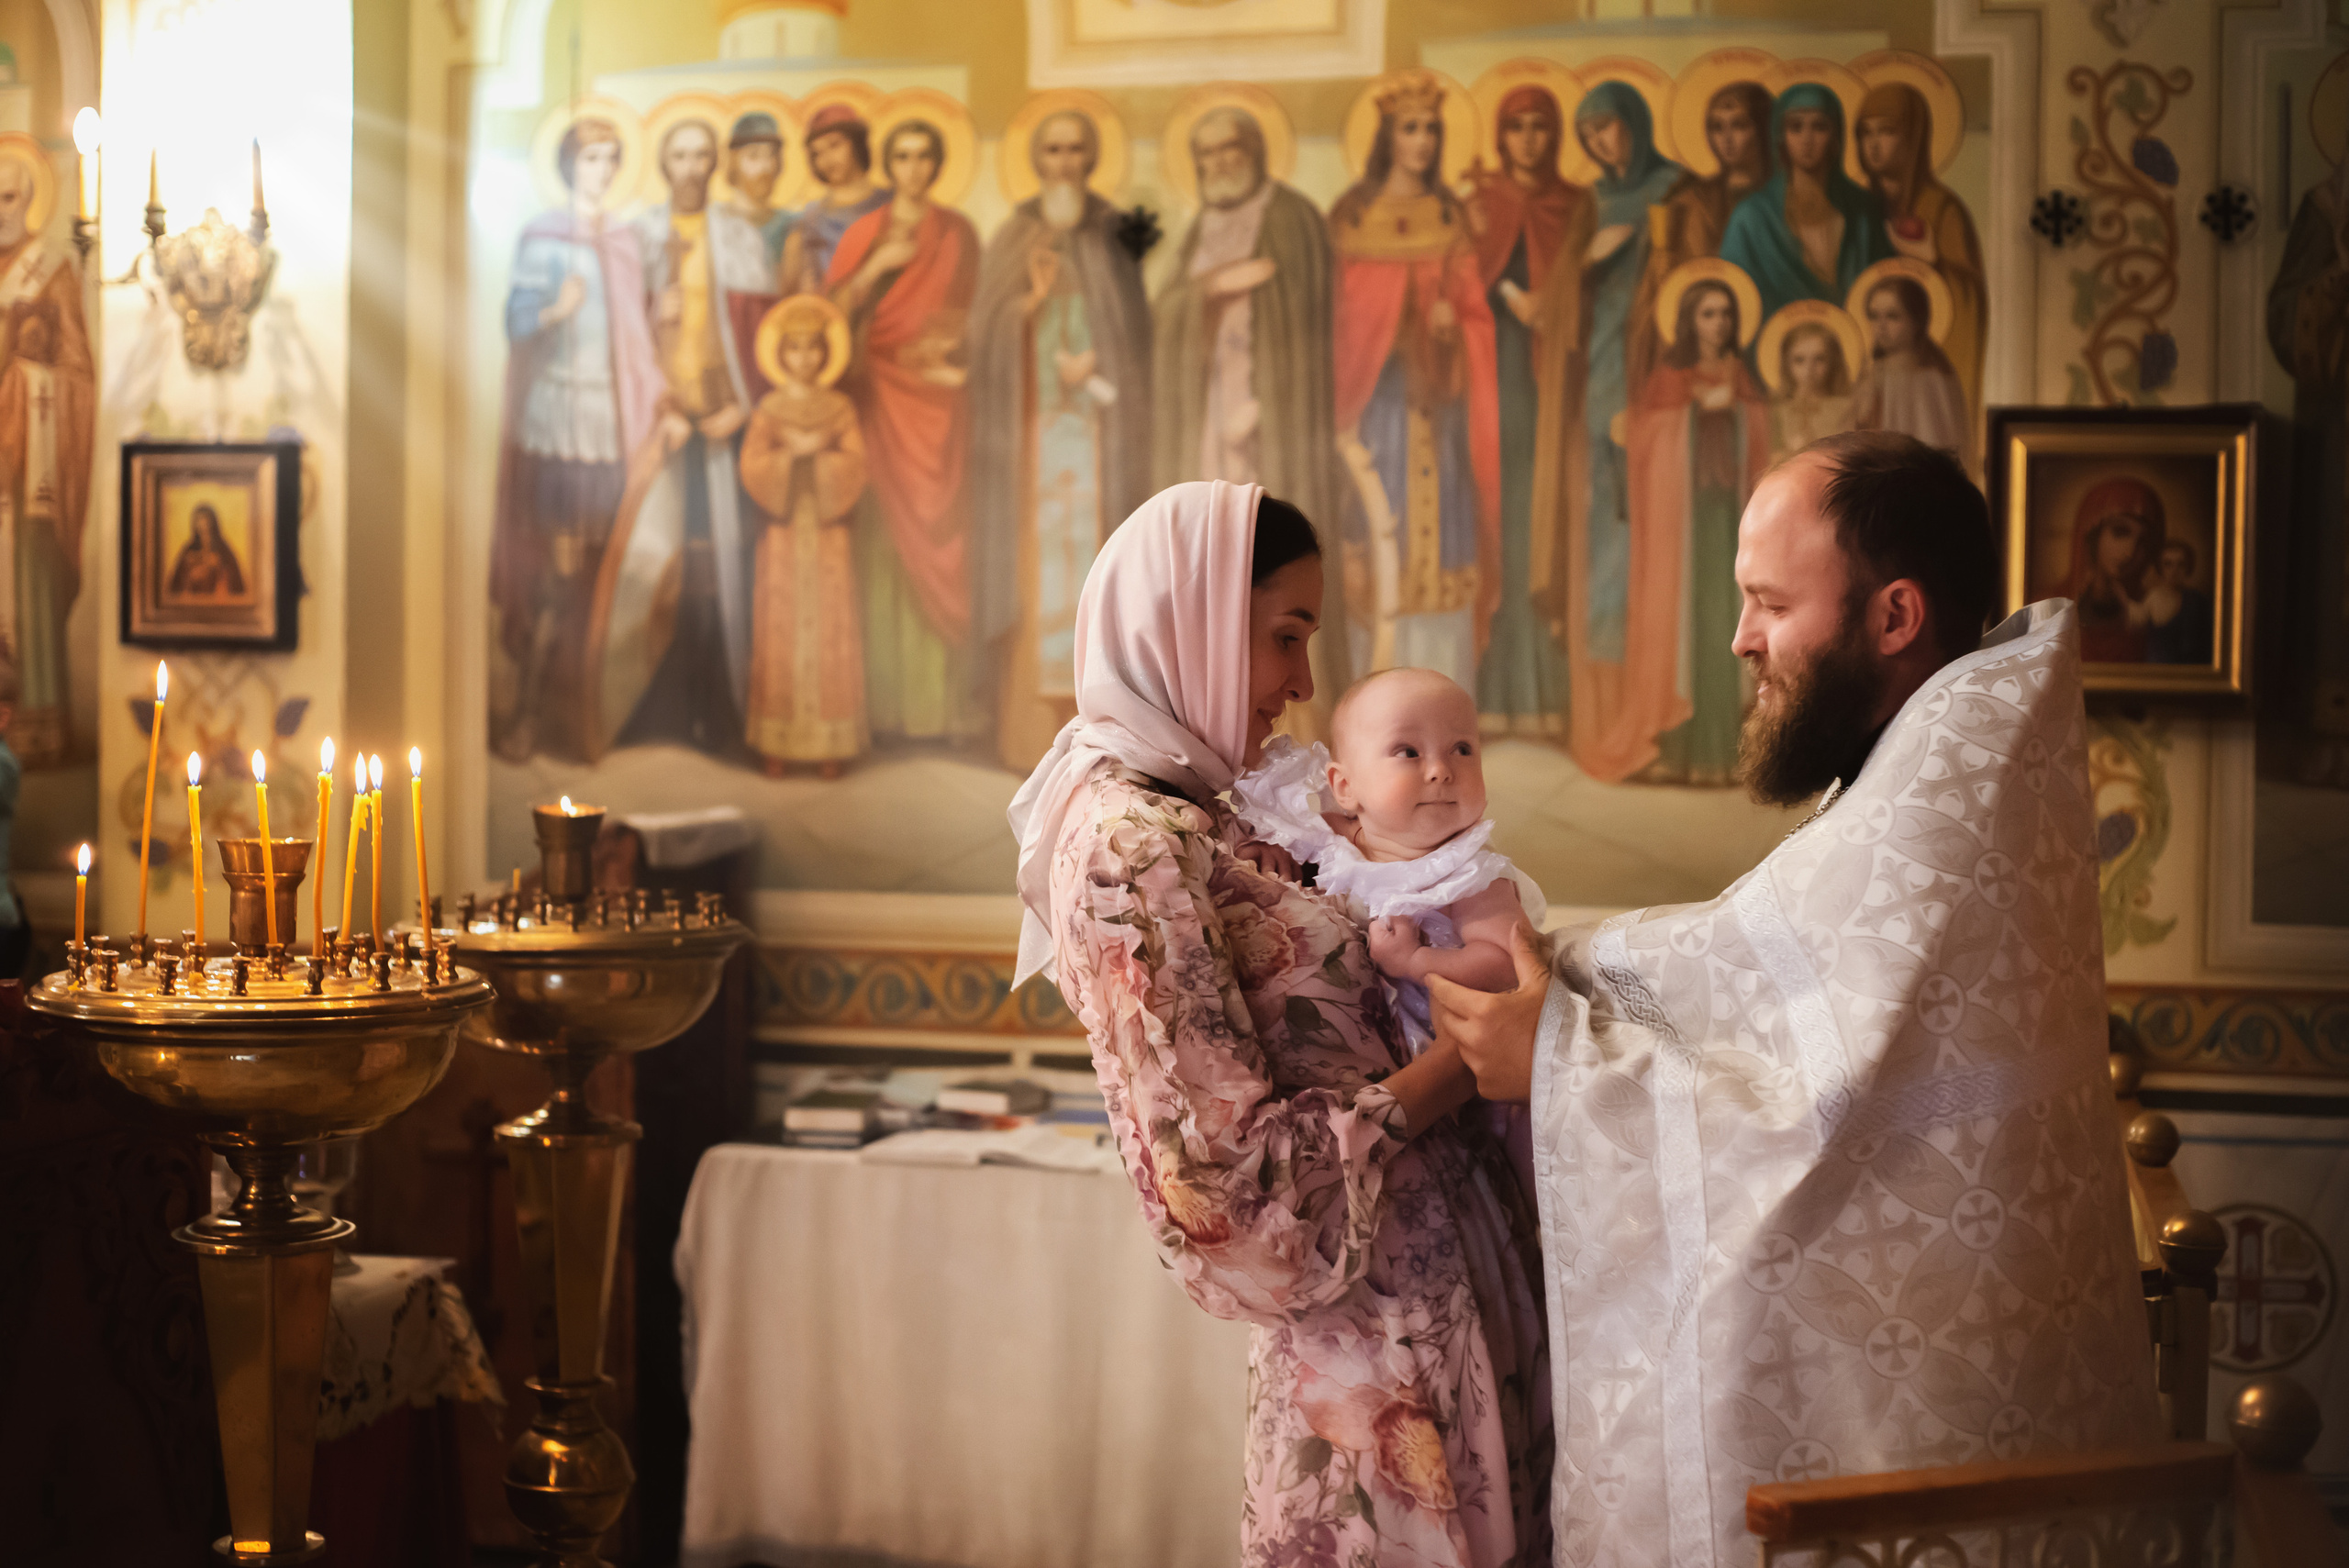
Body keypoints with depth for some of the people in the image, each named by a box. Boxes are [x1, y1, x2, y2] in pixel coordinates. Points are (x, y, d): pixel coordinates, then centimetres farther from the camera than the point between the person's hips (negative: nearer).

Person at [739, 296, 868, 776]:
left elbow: (856, 465, -3)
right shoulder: (769, 409, 4)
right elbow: (752, 467, -5)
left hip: (829, 534, 1)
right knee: (780, 628, -2)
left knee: (830, 628, -1)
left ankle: (829, 743, 2)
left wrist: (816, 453, -15)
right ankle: (776, 744, 1)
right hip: (783, 533, -1)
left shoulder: (840, 409, 6)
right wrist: (792, 454, -16)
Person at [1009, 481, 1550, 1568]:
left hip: (1439, 1290, 9)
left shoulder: (1193, 817, 12)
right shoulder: (1132, 850, -17)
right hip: (1369, 1343, -9)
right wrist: (1464, 1055, -16)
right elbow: (1227, 1184, -21)